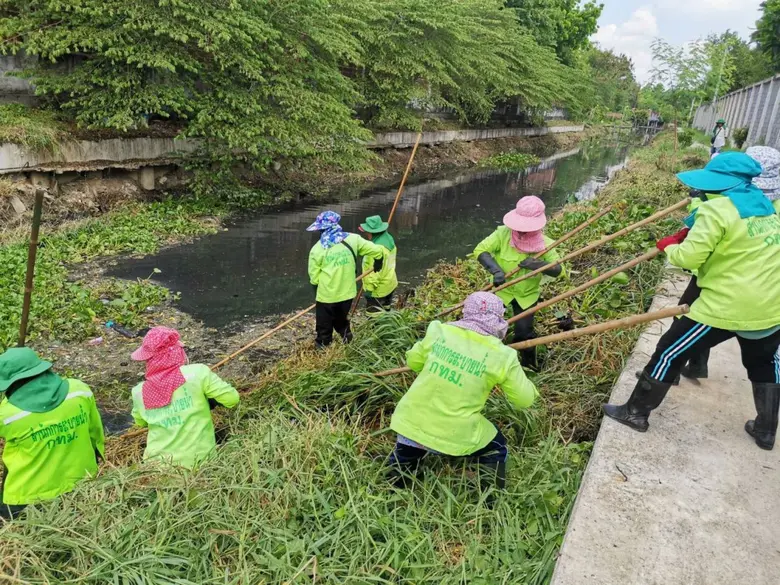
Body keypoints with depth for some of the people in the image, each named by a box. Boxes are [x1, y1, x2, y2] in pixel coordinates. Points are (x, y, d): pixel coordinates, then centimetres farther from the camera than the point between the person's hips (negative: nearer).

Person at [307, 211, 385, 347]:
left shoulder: (317, 249, -14)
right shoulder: (352, 239, -7)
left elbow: (314, 277, -8)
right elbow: (377, 251, -2)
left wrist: (318, 292, 11)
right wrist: (378, 265, 19)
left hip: (326, 295, -3)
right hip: (347, 292, 3)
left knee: (324, 326, 16)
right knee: (341, 319, 27)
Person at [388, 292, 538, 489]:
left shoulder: (440, 331, -4)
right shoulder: (501, 356, -11)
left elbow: (413, 362, 10)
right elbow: (524, 399, -1)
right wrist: (528, 386, 21)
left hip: (412, 423, 3)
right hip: (455, 435, -3)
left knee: (399, 470, 30)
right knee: (496, 452, 27)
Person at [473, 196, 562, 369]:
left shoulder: (544, 244, -17)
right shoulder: (503, 234, -22)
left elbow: (557, 270, -15)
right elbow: (480, 250, -23)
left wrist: (538, 265, -36)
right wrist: (495, 270, -38)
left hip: (527, 294, 0)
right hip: (501, 289, 0)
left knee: (524, 332, 4)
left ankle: (529, 365, 31)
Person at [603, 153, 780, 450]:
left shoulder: (717, 210, -15)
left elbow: (688, 258, -17)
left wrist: (669, 246, 4)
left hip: (725, 308, -7)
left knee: (670, 353, 7)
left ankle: (636, 412, 16)